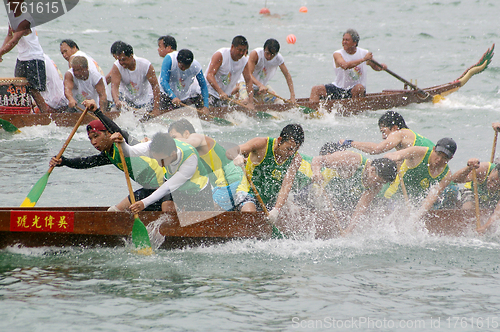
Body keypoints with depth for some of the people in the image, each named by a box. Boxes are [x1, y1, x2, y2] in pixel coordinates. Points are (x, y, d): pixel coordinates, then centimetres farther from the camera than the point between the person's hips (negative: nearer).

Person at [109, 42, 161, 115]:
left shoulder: (146, 66, -22)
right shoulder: (117, 67, -20)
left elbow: (155, 86, -19)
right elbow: (114, 87, -29)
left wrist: (156, 109, -26)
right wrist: (117, 101, -52)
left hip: (145, 99, -1)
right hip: (127, 98, 1)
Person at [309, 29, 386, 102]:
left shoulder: (364, 53, 0)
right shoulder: (337, 54, -8)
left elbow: (375, 67, 17)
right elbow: (345, 66, -30)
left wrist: (381, 66, -8)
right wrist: (363, 59, -33)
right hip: (338, 89, 0)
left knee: (359, 88, -36)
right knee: (315, 89, -18)